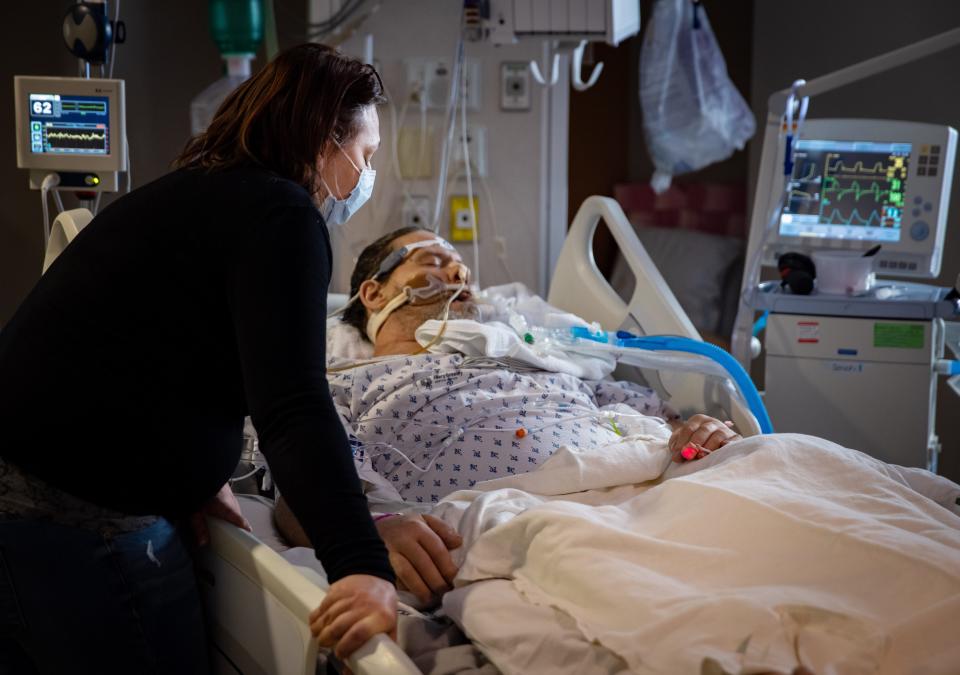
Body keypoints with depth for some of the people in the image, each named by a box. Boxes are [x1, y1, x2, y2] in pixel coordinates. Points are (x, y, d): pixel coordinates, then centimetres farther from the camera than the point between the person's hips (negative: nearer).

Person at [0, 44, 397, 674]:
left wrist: (194, 473, 20)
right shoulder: (281, 215, -13)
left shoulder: (194, 192, 17)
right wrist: (362, 566, -32)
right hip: (79, 522, -10)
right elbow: (294, 406, -26)